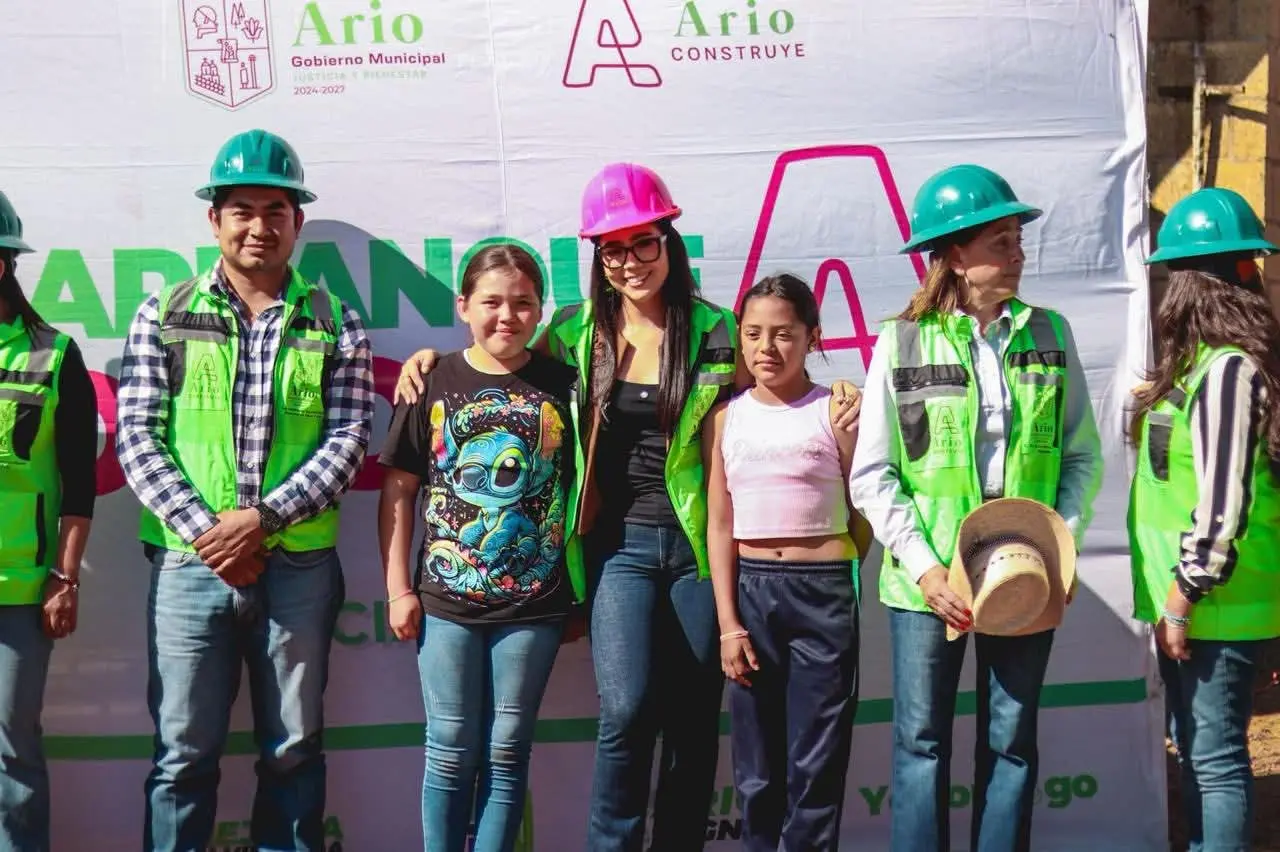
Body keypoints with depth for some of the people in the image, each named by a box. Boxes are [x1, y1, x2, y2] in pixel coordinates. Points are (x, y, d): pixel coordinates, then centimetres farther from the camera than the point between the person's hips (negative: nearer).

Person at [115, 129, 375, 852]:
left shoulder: (335, 323, 4)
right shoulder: (165, 317, 4)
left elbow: (348, 440, -3)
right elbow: (137, 438, -2)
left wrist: (262, 516, -14)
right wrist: (207, 531, -12)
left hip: (300, 566, 1)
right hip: (189, 564, 0)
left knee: (294, 749, 11)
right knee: (184, 753, 6)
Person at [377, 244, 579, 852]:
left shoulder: (563, 384, 1)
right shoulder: (434, 383, -1)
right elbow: (398, 490, 2)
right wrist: (398, 589, -2)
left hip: (534, 603, 0)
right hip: (447, 600, 0)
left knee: (506, 753, 9)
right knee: (451, 752, 8)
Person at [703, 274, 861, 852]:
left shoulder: (835, 412, -3)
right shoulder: (726, 418, 4)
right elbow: (720, 525, 3)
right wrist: (728, 623, -1)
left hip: (824, 592, -2)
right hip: (749, 588, 3)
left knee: (815, 763, 2)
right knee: (756, 765, 10)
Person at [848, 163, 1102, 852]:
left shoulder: (1049, 335, 4)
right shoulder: (903, 342, -4)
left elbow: (1083, 456, 7)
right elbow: (871, 475, -5)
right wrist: (922, 565, -13)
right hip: (929, 578, -2)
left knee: (1011, 744, 11)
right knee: (922, 744, 5)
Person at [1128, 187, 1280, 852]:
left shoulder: (1225, 369, -19)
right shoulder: (1201, 360, 10)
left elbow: (1223, 504, -22)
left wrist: (1179, 602, -18)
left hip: (1215, 607, -10)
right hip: (1188, 599, 10)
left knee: (1215, 758, 0)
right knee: (1196, 749, 19)